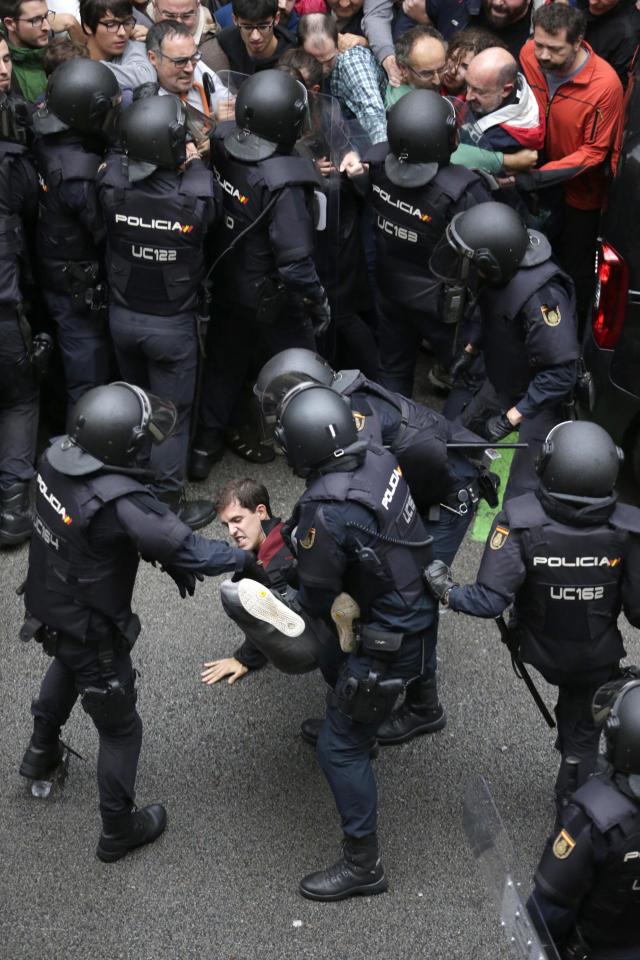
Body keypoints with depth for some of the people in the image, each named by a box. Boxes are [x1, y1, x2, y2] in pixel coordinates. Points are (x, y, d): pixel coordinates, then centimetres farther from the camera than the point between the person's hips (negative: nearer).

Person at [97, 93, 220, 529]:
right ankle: (168, 504, 20)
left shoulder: (112, 185, -19)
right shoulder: (197, 196, -28)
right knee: (172, 411, 11)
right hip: (172, 322, -4)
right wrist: (195, 163, 7)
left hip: (122, 315, 5)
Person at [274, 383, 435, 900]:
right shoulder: (379, 459, -9)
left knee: (340, 748, 3)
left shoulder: (326, 511, -31)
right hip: (419, 610, 9)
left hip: (390, 643, -9)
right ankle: (349, 719, 64)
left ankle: (363, 865, 14)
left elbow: (316, 599, -17)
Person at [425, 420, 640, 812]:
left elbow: (490, 601, -32)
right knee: (584, 732, 24)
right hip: (598, 657, -2)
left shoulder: (520, 521, -32)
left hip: (540, 650, 2)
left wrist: (447, 590, -13)